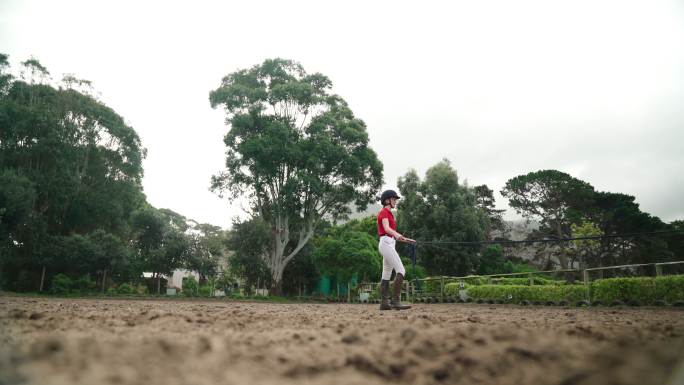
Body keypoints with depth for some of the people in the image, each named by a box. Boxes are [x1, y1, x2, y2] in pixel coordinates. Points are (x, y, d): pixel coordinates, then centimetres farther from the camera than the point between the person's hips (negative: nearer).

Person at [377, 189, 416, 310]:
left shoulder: (389, 214, 23)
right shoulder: (384, 212, -6)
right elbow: (386, 229, -24)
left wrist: (405, 240, 31)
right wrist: (397, 234, -42)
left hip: (390, 244, 10)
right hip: (386, 243, -10)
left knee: (386, 275, 8)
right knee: (401, 271, -18)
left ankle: (384, 303, 10)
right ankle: (396, 301, -22)